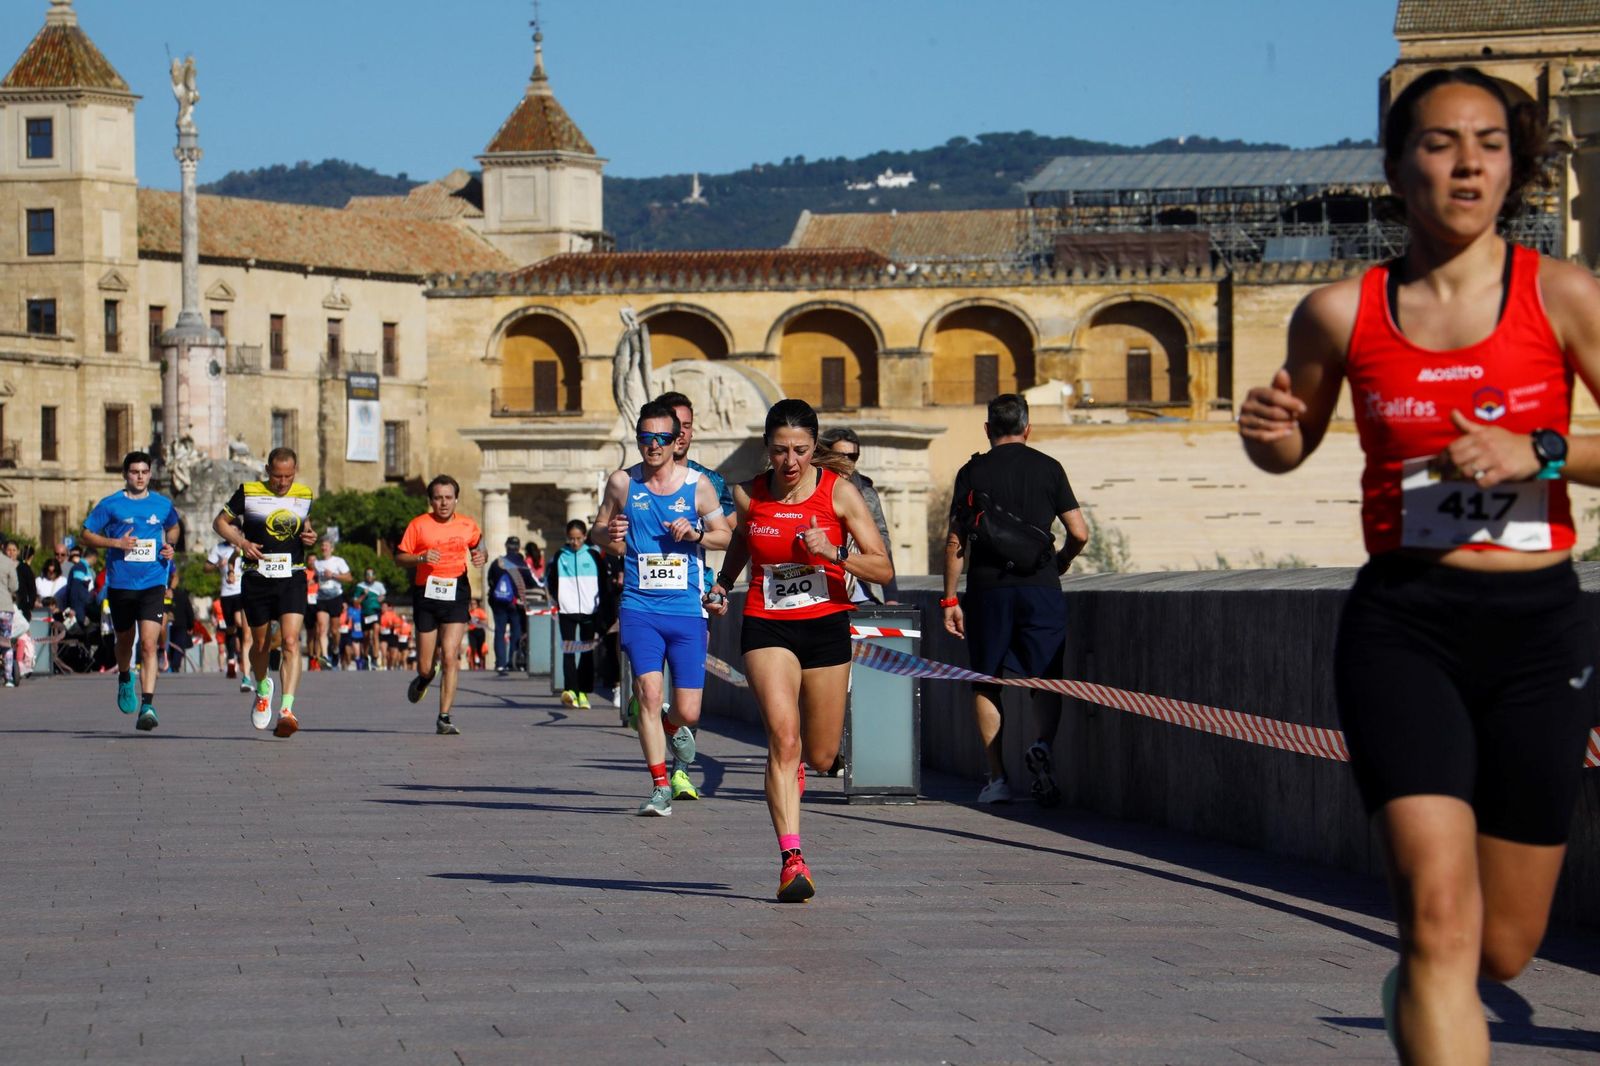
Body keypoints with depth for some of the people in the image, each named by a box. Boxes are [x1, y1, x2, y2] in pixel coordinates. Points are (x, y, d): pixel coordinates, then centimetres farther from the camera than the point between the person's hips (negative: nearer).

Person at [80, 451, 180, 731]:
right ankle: (125, 680, 50)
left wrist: (169, 545, 4)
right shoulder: (110, 505, 0)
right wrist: (116, 543, -13)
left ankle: (147, 706, -19)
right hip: (120, 584, 0)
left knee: (149, 644, -15)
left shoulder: (162, 505, 6)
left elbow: (173, 528, 26)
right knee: (125, 640, 17)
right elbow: (87, 536, 2)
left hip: (153, 583, 0)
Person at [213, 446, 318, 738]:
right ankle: (263, 689, 43)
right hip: (257, 579, 0)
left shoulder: (304, 495, 6)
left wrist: (310, 536, 1)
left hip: (292, 579, 0)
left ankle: (287, 709, -24)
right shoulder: (248, 493, -3)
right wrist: (241, 542, -11)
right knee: (260, 644, 12)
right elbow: (220, 522, 6)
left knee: (290, 642, -16)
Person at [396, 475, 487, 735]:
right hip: (426, 594, 0)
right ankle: (425, 677, 44)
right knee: (425, 666, 4)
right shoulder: (419, 525, -1)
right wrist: (421, 558, -17)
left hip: (456, 594, 0)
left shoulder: (468, 526, 5)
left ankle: (444, 718, -10)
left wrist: (481, 558, 0)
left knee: (450, 656, -15)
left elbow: (478, 548, 23)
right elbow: (399, 557, 1)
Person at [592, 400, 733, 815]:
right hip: (640, 606, 0)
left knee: (688, 712, 1)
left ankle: (674, 729, 39)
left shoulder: (697, 485, 2)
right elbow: (598, 529, 13)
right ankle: (660, 786, -5)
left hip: (687, 610, 0)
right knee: (649, 693, -15)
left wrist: (695, 534, -10)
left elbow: (724, 534, 11)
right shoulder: (622, 483, 3)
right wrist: (610, 537, -11)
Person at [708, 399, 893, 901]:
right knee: (783, 737, -22)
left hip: (826, 627, 0)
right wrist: (722, 585, 6)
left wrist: (834, 553, -23)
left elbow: (883, 569, -7)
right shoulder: (748, 495, -1)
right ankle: (792, 859, -24)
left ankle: (792, 764, 49)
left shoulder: (838, 492, -7)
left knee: (821, 758, 10)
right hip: (766, 627, 0)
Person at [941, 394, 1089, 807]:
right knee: (1046, 677, 6)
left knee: (985, 682, 10)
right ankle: (1041, 742, -22)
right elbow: (1079, 533, 2)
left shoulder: (972, 472, 3)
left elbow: (955, 541, 1)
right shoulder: (1048, 468, 5)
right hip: (1040, 587, 0)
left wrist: (950, 599, 6)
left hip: (987, 588, 0)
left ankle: (997, 776, 6)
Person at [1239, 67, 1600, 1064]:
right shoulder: (1342, 312, 2)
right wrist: (1268, 432, -4)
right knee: (1441, 914, -19)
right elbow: (1295, 447, 18)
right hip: (1402, 626, -1)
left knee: (1502, 948, 10)